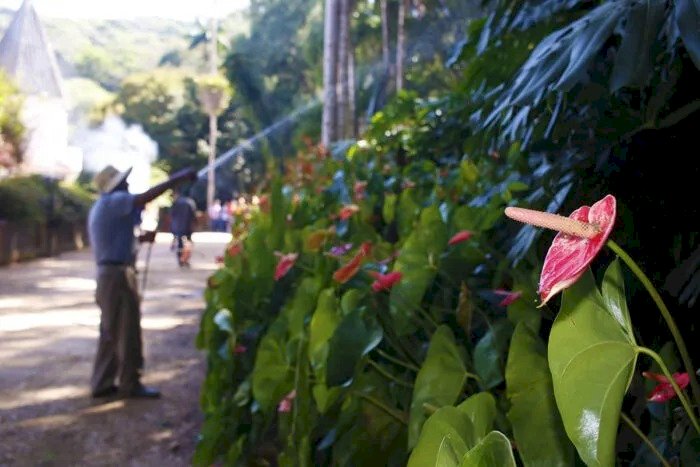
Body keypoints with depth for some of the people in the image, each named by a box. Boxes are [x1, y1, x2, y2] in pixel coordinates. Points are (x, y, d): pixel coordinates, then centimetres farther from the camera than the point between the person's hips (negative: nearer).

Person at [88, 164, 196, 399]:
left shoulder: (101, 207, 19)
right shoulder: (113, 201, -13)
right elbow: (147, 196, -23)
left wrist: (140, 238, 11)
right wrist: (177, 178, -17)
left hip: (108, 273, 10)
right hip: (118, 274, -10)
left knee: (110, 331, 14)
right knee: (127, 331, -2)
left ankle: (102, 383, 18)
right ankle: (130, 384, 5)